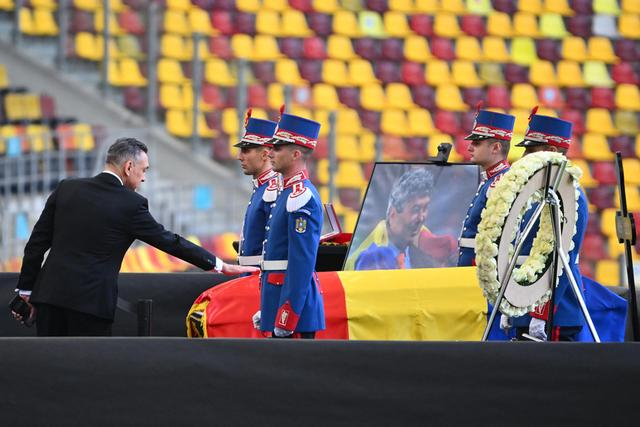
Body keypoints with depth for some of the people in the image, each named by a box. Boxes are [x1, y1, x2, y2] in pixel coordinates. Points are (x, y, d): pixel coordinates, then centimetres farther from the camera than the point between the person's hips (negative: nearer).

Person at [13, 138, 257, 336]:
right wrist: (218, 265, 10)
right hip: (92, 300, -4)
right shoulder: (131, 204, -5)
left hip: (50, 292, 4)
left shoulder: (67, 189, 6)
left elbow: (37, 242, 8)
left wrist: (26, 289, 15)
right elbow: (168, 241, 1)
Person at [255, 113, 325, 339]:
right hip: (281, 294, 10)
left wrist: (286, 316, -23)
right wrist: (267, 309, 23)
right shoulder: (289, 194, 18)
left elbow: (302, 261, -21)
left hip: (295, 298, -10)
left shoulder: (301, 198, -15)